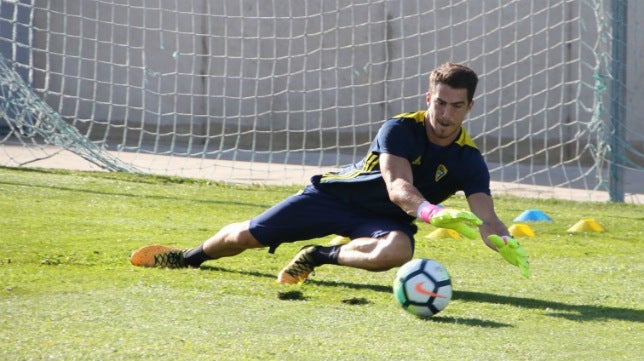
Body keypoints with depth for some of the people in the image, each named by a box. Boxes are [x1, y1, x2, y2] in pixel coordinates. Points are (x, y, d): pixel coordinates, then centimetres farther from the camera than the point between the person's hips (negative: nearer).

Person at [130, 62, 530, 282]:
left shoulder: (468, 160, -14)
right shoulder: (400, 129, -21)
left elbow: (486, 218, -25)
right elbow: (398, 187, -38)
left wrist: (506, 243, -49)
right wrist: (433, 213, -59)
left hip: (383, 219, 1)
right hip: (338, 194, -1)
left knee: (398, 250, -39)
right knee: (247, 236, 0)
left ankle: (321, 257, -15)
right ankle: (189, 256, 33)